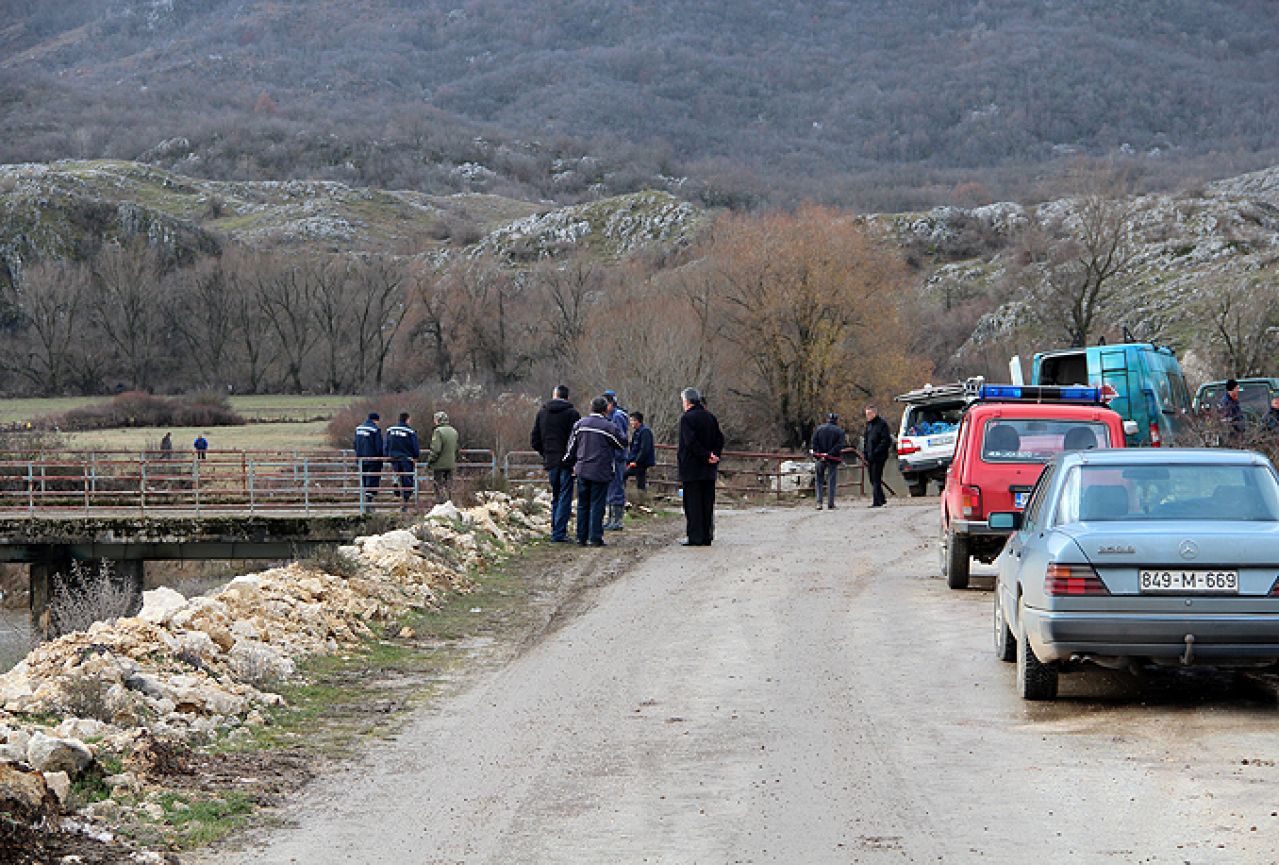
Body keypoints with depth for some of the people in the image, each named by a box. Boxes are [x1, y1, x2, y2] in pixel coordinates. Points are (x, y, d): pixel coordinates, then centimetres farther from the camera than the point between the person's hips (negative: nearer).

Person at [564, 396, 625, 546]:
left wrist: (570, 463, 24)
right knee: (597, 505, 0)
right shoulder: (609, 427, -11)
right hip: (601, 472, -4)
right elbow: (621, 445, 1)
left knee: (583, 505, 11)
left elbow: (571, 447, 10)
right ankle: (595, 538, -1)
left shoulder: (579, 424, 4)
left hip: (582, 471, 4)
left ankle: (581, 537, 12)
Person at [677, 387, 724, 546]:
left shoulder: (686, 418, -10)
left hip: (691, 468, -6)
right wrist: (714, 455, -2)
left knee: (692, 503, -3)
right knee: (707, 503, 9)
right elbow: (720, 439, 7)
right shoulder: (710, 417, 10)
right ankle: (707, 536, 10)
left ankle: (695, 537, -5)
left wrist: (706, 456, -14)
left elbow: (690, 442, -19)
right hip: (709, 471, 6)